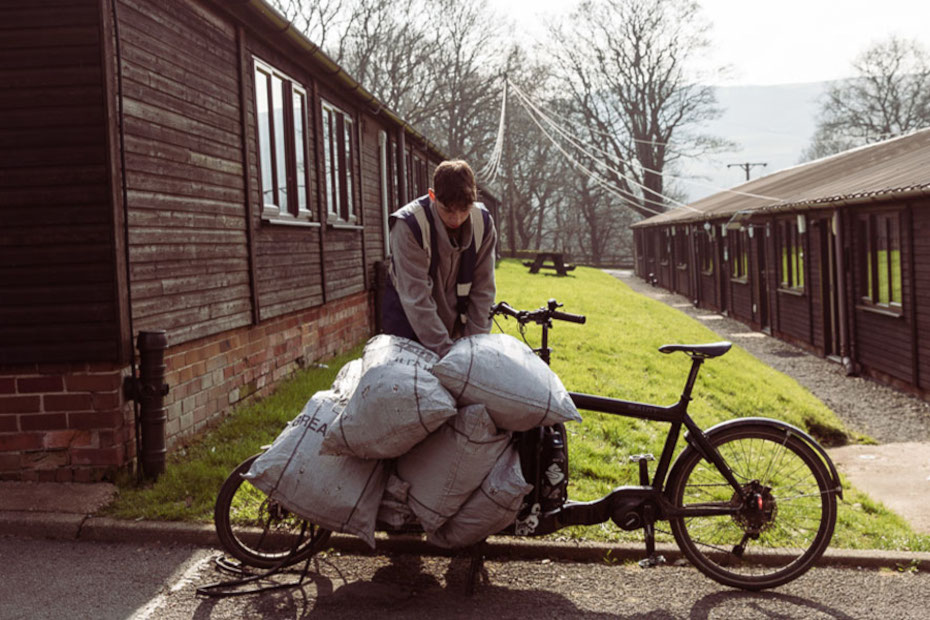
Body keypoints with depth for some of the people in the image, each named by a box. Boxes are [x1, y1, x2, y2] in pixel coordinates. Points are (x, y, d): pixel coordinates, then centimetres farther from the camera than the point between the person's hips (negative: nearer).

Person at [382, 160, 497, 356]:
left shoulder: (484, 224, -12)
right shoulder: (409, 225, -25)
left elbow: (483, 290, -7)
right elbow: (416, 297, -28)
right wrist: (444, 350, -30)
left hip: (455, 325, 4)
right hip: (409, 323, -3)